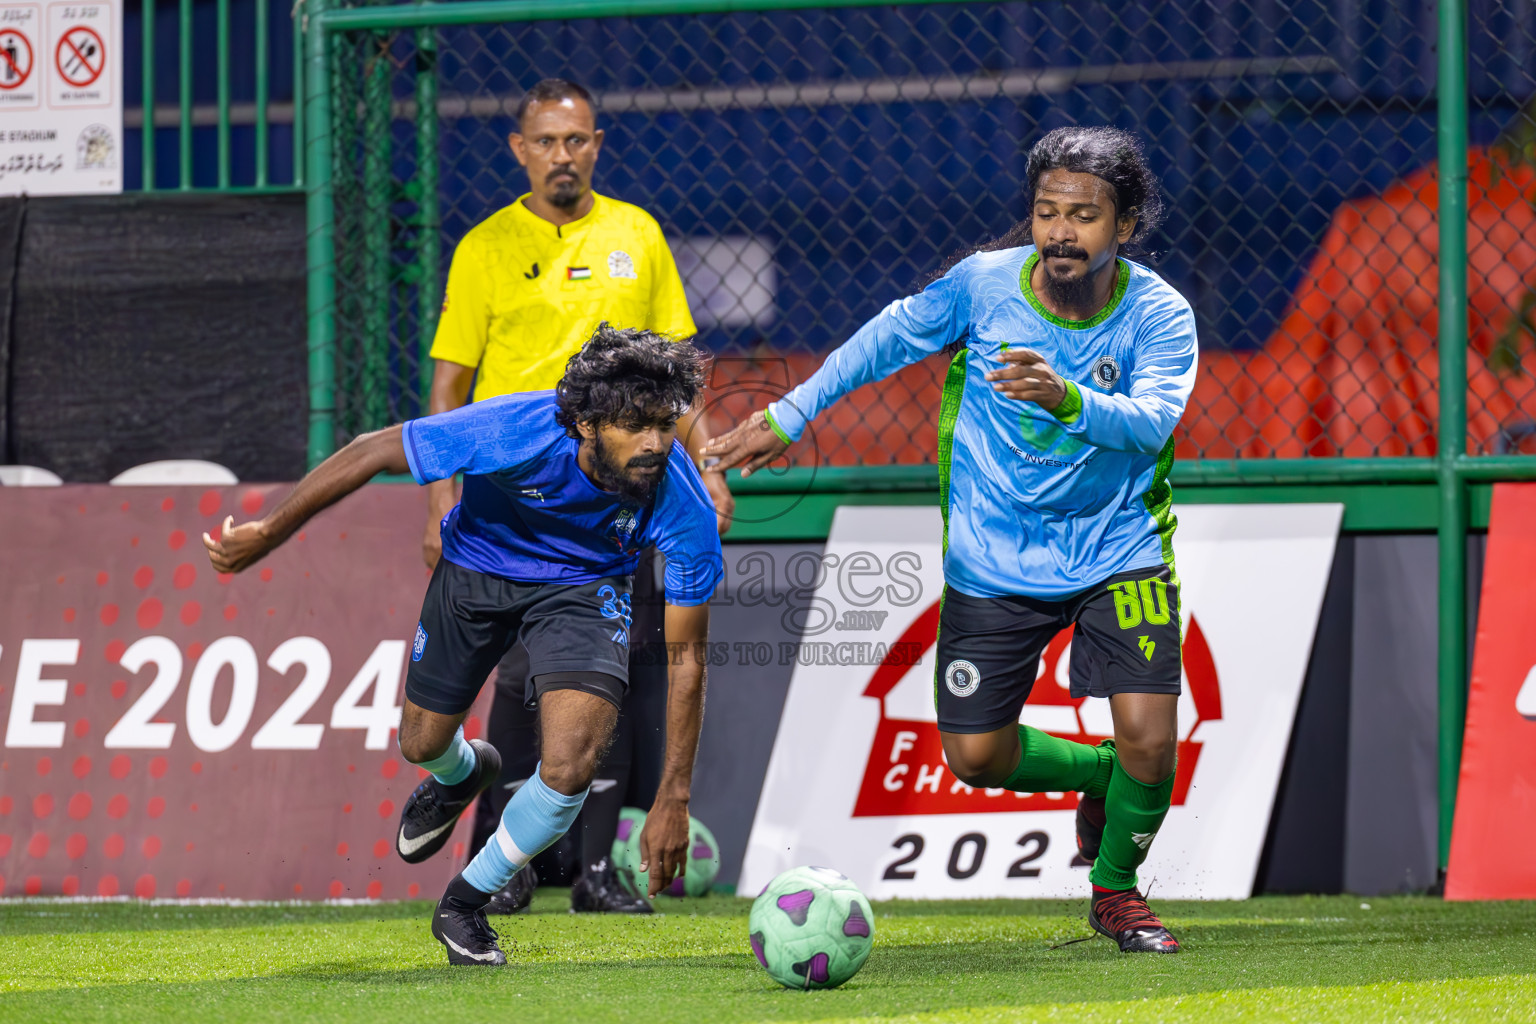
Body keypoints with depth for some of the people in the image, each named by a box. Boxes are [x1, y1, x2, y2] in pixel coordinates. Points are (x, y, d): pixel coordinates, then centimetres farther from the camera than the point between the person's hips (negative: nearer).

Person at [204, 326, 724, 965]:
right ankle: (460, 774, 56)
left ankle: (465, 905, 10)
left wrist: (672, 799, -21)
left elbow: (685, 655, -21)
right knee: (422, 742, 14)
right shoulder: (511, 433, -39)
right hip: (478, 564, 0)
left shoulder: (684, 509, -33)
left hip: (582, 587, 0)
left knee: (568, 770, -19)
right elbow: (372, 453, -24)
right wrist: (267, 533, -16)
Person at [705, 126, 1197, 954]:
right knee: (976, 756, 2)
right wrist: (789, 415, 7)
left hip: (1117, 552, -2)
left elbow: (1151, 419, -34)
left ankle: (1115, 887, 13)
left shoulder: (1159, 315, -17)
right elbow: (887, 339, 4)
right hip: (993, 563, 2)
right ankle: (1099, 776, 34)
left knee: (1149, 738, -16)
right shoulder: (983, 283, -12)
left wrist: (1069, 399, -53)